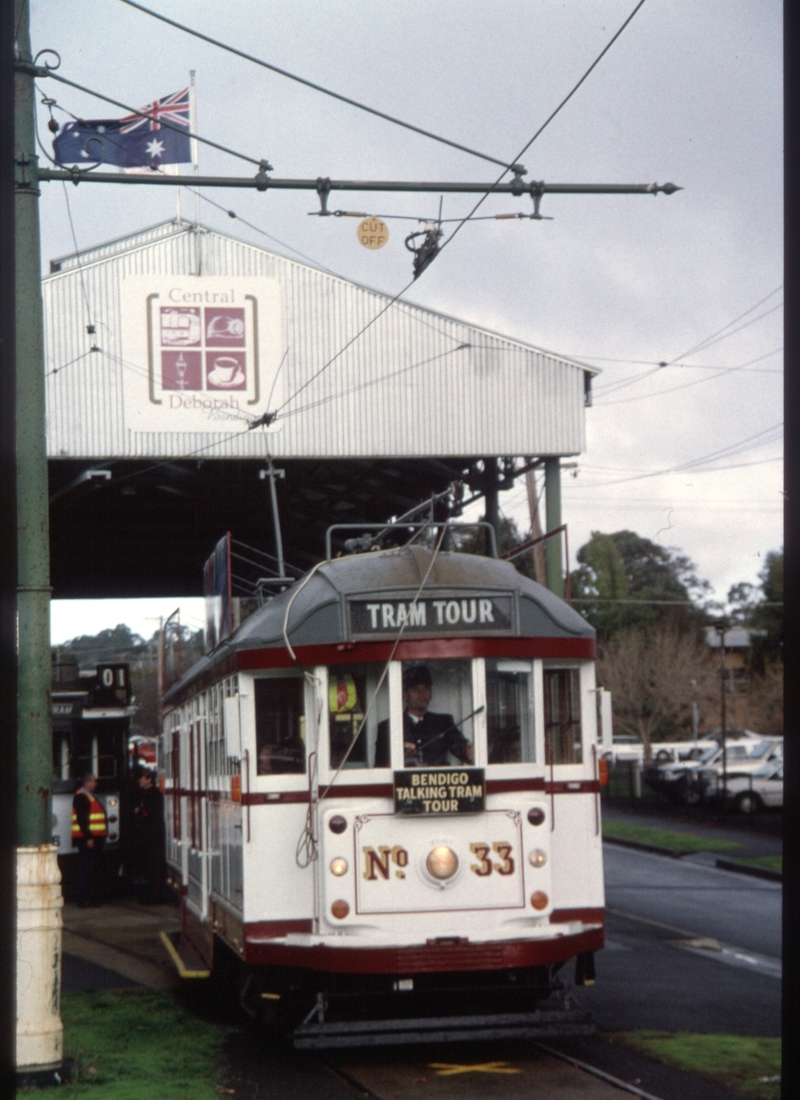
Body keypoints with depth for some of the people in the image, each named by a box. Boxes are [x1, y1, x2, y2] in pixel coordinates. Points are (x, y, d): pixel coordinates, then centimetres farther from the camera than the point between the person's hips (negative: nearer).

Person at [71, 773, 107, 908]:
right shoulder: (81, 797, -12)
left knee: (94, 868, 13)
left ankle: (94, 897, 19)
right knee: (86, 869, -10)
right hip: (87, 838, -11)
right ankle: (83, 899, -9)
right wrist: (88, 837, -24)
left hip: (94, 837, 11)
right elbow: (81, 819, -20)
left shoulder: (89, 796, 20)